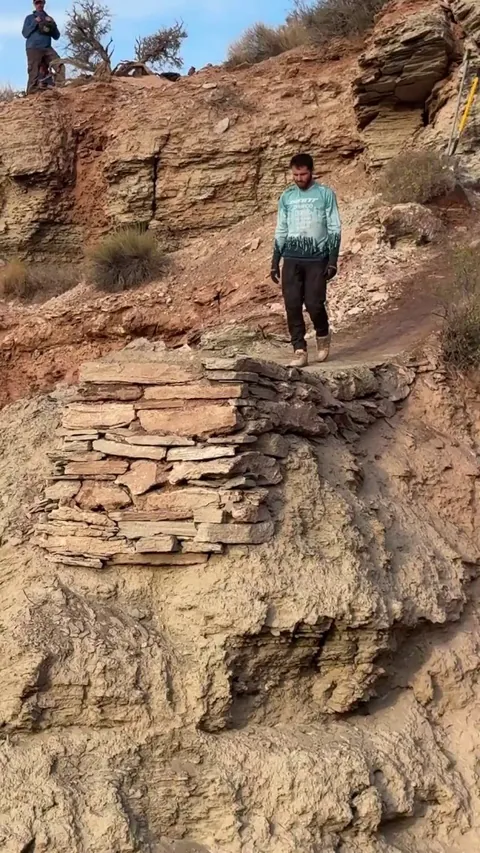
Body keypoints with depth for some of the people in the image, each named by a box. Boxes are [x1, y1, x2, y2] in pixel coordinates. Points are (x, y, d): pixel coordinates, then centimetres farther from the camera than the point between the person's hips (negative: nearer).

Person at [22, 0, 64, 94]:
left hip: (47, 48, 2)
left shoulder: (49, 19, 23)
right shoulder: (30, 18, 16)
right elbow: (25, 33, 4)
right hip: (33, 48, -2)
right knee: (34, 74, -13)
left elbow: (56, 36, 17)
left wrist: (52, 24, 0)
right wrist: (35, 23, -6)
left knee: (60, 65, -22)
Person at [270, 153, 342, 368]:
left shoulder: (325, 194, 0)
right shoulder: (286, 197, 10)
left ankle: (323, 336, 20)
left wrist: (333, 260, -9)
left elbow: (334, 229, -1)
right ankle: (300, 350, 2)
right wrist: (275, 262, 9)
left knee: (314, 303, -10)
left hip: (317, 259, -3)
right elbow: (281, 231, 14)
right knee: (292, 305, -4)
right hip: (291, 259, 3)